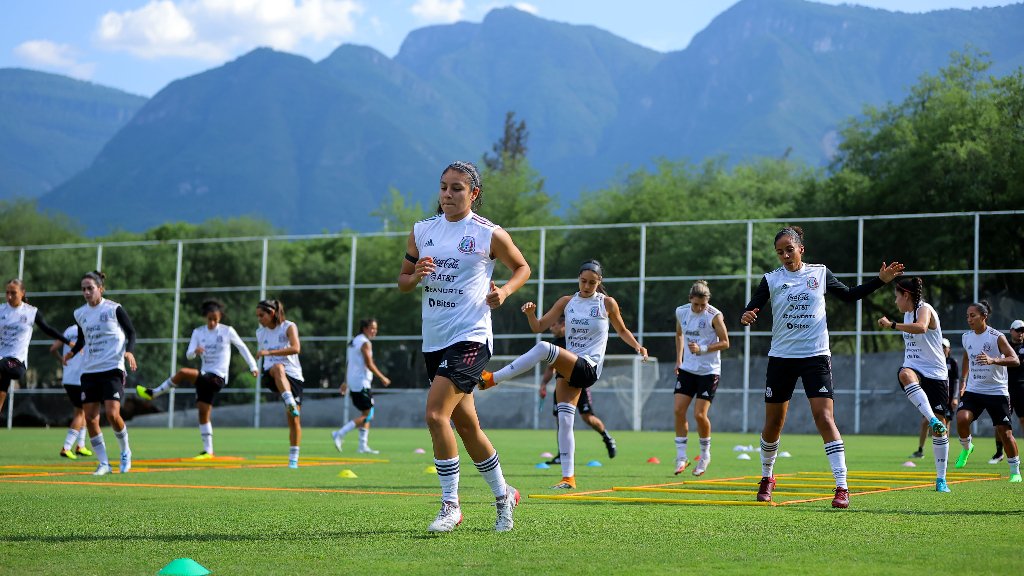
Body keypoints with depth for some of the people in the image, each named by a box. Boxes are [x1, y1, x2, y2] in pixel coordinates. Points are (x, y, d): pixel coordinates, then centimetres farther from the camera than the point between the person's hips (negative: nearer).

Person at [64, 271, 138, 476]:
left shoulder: (114, 309, -5)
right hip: (89, 371, 5)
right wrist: (72, 352, 5)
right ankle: (103, 463, 10)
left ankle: (126, 452, 9)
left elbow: (131, 332, 0)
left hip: (112, 368, -5)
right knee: (90, 418, -1)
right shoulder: (80, 314, 9)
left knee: (112, 414, -17)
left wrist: (129, 351, -17)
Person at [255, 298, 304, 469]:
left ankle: (293, 459, 7)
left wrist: (269, 352, -25)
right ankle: (290, 402, -56)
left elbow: (296, 348, -20)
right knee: (278, 368, -38)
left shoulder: (289, 327, -3)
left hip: (293, 376, -2)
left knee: (293, 419, -5)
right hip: (271, 376, 2)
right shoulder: (260, 333, 14)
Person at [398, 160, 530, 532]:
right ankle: (503, 496, 31)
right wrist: (416, 275, -8)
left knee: (435, 414, -20)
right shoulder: (421, 231, 9)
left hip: (470, 338, -6)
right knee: (466, 425, 13)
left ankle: (450, 506, -9)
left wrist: (504, 291, -9)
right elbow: (402, 281, 14)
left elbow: (522, 268, 10)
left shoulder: (489, 234, -4)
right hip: (434, 341, 6)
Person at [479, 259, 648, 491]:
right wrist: (530, 314, -12)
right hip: (569, 368, 5)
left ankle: (492, 378, -26)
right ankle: (568, 478, 2)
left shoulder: (607, 303, 3)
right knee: (564, 420, -3)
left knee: (543, 348, -29)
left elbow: (622, 330, 17)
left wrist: (638, 347, 0)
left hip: (589, 368, -5)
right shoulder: (567, 302, 11)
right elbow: (539, 327, 9)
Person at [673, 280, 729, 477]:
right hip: (687, 369, 5)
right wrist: (679, 359, 12)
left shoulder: (714, 316, -14)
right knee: (679, 410, -5)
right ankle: (681, 457, 4)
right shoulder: (681, 312, 0)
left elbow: (725, 342, -11)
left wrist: (703, 348, -23)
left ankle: (705, 455, 14)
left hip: (709, 371, -5)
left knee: (700, 414, -9)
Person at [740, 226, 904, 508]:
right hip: (781, 358, 1)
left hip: (816, 356, -1)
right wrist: (746, 317, -26)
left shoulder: (820, 273, 4)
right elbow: (750, 311, -2)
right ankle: (767, 478, 31)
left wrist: (881, 280, 7)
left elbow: (849, 295, 16)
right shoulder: (771, 279, 1)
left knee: (824, 418, -15)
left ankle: (842, 487, -15)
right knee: (773, 424, 7)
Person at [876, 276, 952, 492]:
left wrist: (892, 325, -33)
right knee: (905, 375, -36)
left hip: (935, 375, -5)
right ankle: (932, 419, -48)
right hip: (914, 370, 5)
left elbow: (921, 328, -33)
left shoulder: (925, 309, -9)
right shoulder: (908, 314, 16)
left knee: (939, 425, -3)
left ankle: (941, 479, 7)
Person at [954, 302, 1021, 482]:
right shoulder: (967, 337, 5)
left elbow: (1015, 360, -19)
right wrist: (963, 382, 19)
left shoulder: (996, 337, -12)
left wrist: (993, 360, -34)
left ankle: (1015, 471, 13)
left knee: (1005, 432, -3)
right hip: (973, 390, 4)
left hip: (997, 391, -4)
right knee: (961, 418, -22)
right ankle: (966, 447, 7)